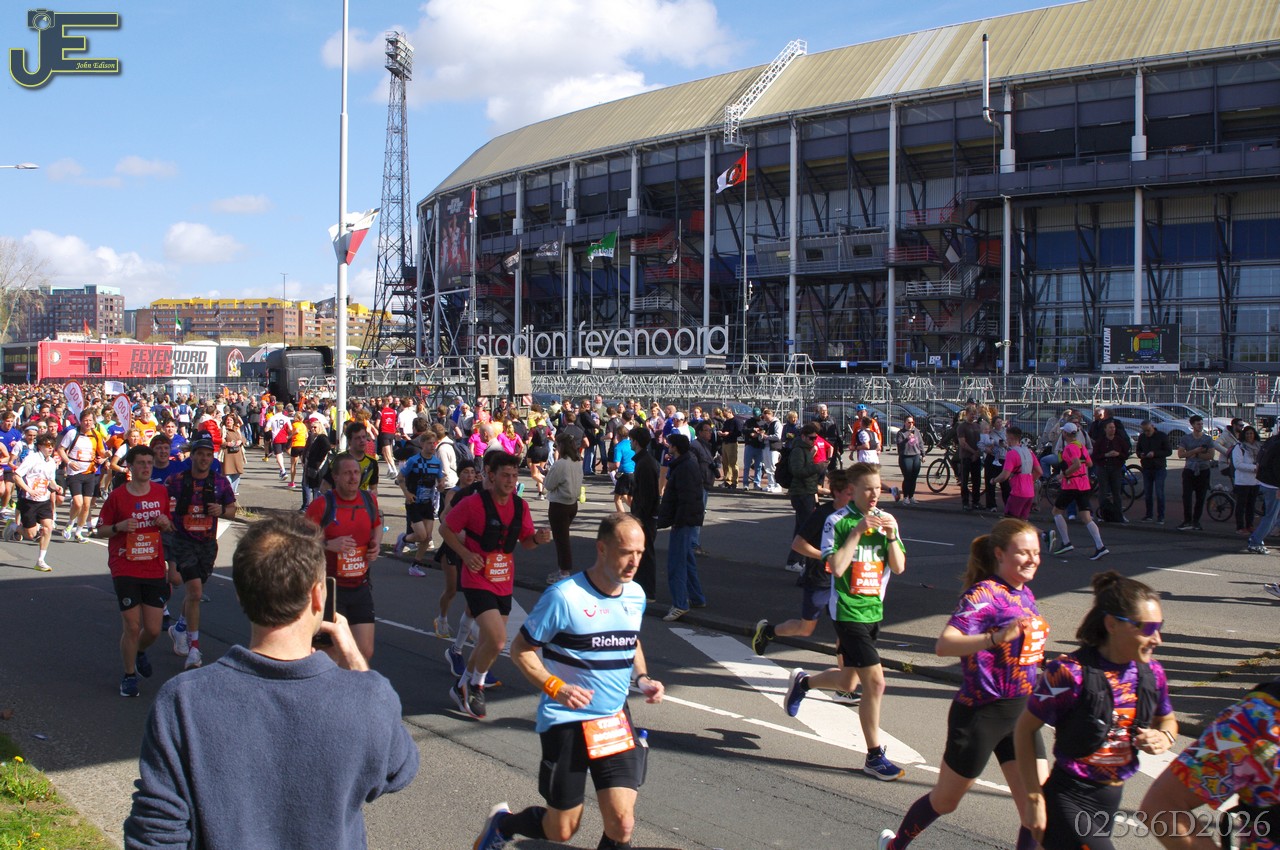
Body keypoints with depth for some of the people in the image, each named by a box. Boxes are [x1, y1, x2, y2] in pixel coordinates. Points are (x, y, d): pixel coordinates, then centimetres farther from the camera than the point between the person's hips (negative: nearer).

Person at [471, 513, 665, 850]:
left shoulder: (636, 595, 2)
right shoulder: (564, 596, -17)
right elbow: (520, 649, -10)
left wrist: (642, 678, 2)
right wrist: (556, 687, -24)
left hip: (616, 720, 5)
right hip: (566, 721, -5)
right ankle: (502, 823, 38)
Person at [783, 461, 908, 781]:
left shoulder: (885, 520, 6)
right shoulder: (838, 521, -10)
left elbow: (899, 567, 2)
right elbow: (837, 567, -21)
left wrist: (891, 536, -13)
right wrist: (857, 531, -21)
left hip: (874, 610, 7)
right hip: (848, 612, -6)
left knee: (847, 682, 17)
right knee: (875, 682, -11)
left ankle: (802, 682, 46)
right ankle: (874, 757, 2)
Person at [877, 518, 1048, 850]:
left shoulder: (1025, 594, 6)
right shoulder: (983, 594, -19)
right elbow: (944, 645, -36)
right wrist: (996, 638, -48)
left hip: (1021, 714, 7)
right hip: (980, 714, -7)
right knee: (945, 801, 13)